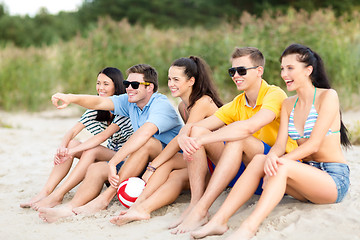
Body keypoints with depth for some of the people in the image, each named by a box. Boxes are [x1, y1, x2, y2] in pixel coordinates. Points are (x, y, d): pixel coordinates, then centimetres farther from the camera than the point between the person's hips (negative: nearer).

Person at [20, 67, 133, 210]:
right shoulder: (96, 109, 6)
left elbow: (103, 136, -27)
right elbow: (73, 131, -4)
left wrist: (72, 151, -33)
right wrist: (62, 148, -27)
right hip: (107, 156, 7)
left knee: (92, 150, -32)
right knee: (70, 144, -15)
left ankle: (57, 196, -31)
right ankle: (45, 192, -22)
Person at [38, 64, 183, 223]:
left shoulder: (161, 105, -17)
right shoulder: (130, 102, 8)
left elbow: (144, 133, -34)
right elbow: (100, 103, -2)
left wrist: (113, 162, -38)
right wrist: (71, 98, -22)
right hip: (142, 162, 8)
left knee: (146, 142, -36)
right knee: (95, 168, -8)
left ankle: (105, 198, -31)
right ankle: (69, 208, -29)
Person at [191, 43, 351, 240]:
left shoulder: (327, 96, -7)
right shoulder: (288, 104, 12)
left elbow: (314, 144, -16)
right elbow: (279, 144, -1)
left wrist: (280, 160, -25)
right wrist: (271, 156, -24)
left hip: (335, 179, -5)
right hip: (306, 175, 5)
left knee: (282, 167, -34)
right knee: (259, 159, -20)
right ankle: (219, 220, -31)